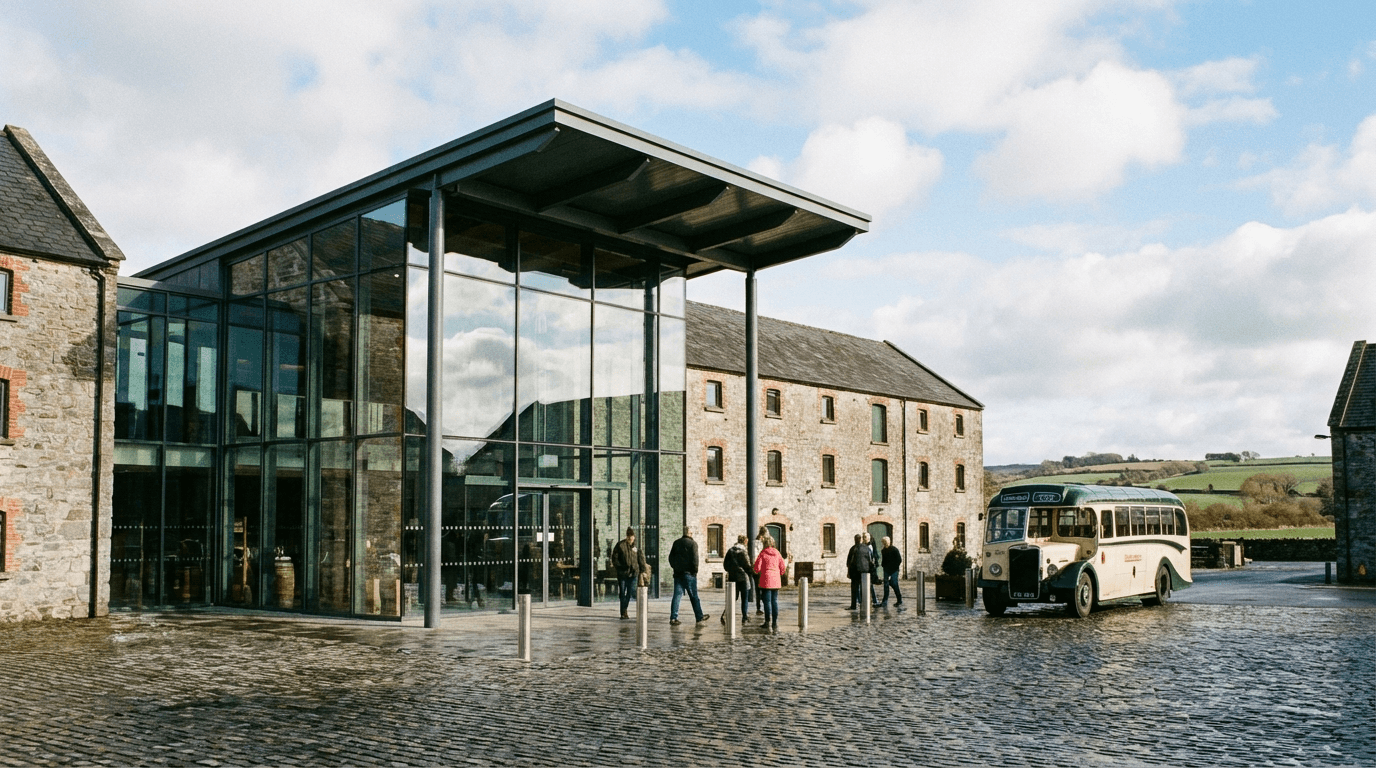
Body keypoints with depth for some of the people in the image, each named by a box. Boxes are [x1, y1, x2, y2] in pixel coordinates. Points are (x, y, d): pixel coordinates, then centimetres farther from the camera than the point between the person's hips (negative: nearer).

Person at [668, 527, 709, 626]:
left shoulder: (676, 543, 10)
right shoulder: (692, 543, -7)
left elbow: (671, 557, 13)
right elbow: (694, 558, -13)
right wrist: (695, 571, -5)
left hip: (678, 573, 5)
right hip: (688, 573, -5)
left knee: (677, 595, 3)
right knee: (694, 596, 5)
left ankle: (673, 618, -3)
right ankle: (699, 617, 15)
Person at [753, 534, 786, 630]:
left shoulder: (763, 553, -6)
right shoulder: (777, 553, 5)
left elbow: (757, 567, -7)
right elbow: (782, 566, 8)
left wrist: (757, 572, 15)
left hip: (766, 579, -4)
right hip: (776, 580, 4)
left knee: (767, 601, 1)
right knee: (775, 601, 8)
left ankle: (768, 621, 2)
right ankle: (775, 622, 8)